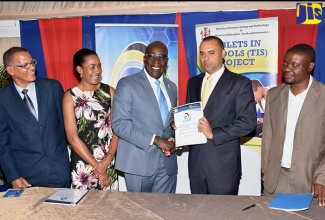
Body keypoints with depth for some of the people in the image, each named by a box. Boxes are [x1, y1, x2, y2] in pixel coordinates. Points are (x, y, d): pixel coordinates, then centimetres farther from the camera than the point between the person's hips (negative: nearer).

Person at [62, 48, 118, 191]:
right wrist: (96, 166, -10)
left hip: (109, 162, 2)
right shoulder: (70, 96, -6)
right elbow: (72, 138, -9)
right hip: (83, 164, -2)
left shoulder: (109, 91, 1)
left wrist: (106, 161, -11)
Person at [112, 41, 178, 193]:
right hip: (139, 162, -5)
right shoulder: (127, 84, -6)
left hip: (168, 163, 5)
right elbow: (119, 123, -13)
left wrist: (173, 142, -3)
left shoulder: (171, 87, 12)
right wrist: (155, 140, -19)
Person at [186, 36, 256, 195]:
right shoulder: (193, 82, 12)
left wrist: (213, 133, -18)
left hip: (224, 165, -4)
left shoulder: (240, 83, -5)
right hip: (196, 163, 5)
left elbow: (248, 121, -11)